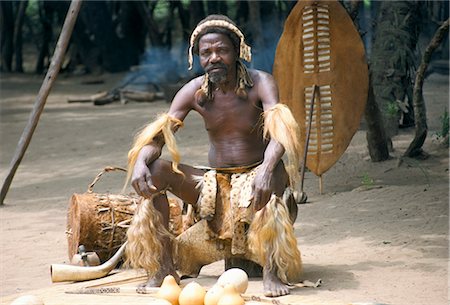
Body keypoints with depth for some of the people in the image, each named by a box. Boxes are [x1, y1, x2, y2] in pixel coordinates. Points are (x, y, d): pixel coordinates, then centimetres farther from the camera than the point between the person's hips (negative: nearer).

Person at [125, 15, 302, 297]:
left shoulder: (260, 84, -12)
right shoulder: (195, 91, -1)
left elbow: (280, 132, -28)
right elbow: (158, 134, -6)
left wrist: (266, 169, -50)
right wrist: (140, 161, -31)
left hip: (253, 180, -4)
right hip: (213, 185, 4)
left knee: (276, 173, -39)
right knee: (154, 170, -17)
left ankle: (272, 271, -34)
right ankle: (163, 266, -14)